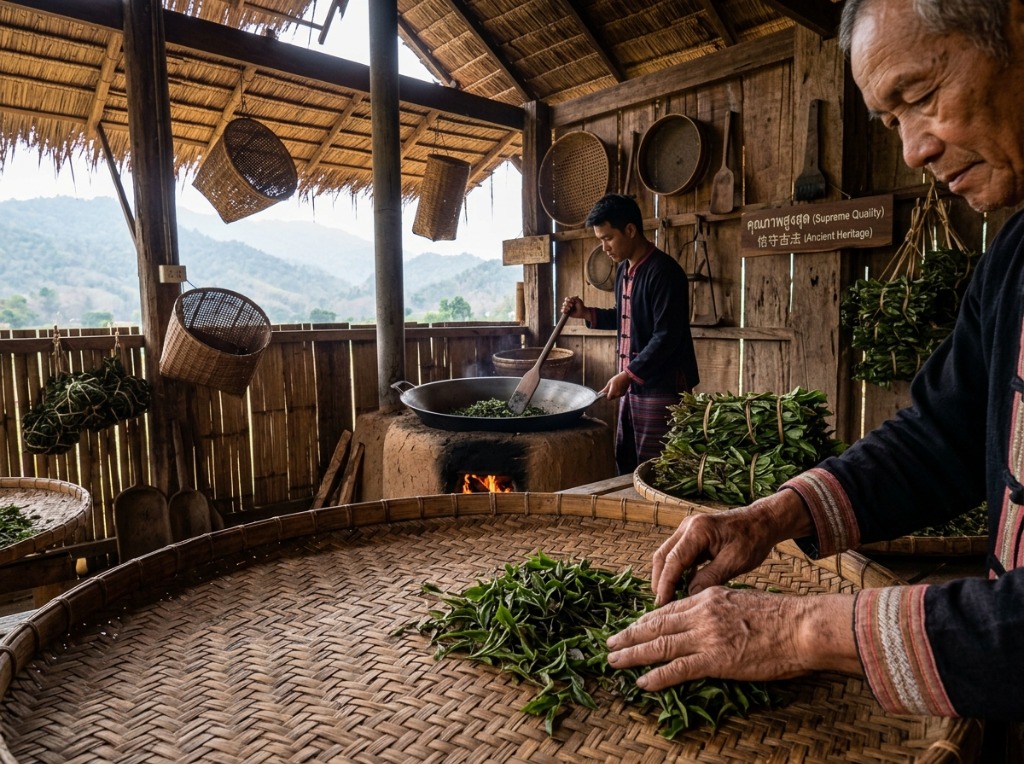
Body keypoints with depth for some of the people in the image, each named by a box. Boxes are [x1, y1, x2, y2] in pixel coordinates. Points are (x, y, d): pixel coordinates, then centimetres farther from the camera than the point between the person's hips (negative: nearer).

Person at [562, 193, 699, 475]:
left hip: (662, 388, -9)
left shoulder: (663, 271, -17)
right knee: (626, 462, 15)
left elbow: (667, 336, -21)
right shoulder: (623, 269, 12)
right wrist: (587, 314, 9)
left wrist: (628, 374, -23)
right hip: (633, 384, 9)